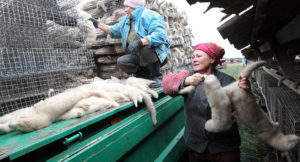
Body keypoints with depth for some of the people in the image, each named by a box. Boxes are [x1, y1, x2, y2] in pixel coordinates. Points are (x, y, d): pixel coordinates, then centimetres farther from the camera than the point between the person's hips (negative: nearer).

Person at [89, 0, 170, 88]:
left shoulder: (150, 17, -13)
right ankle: (149, 77, -1)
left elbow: (160, 35, -30)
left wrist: (140, 42, -40)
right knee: (121, 62, -16)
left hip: (156, 55, -6)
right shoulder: (126, 20, 11)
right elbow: (114, 31, 27)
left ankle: (157, 77, -15)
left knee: (144, 47, -36)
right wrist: (98, 24, 24)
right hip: (139, 57, 7)